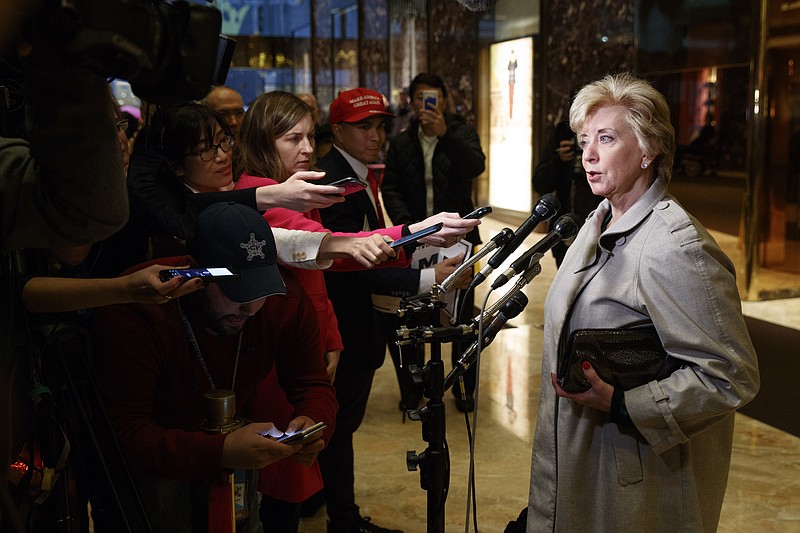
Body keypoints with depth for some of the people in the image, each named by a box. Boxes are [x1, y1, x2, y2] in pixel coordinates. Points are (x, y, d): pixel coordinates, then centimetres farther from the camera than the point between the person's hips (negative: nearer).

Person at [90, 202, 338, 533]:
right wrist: (221, 453, -46)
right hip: (152, 459, -4)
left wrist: (313, 423, -30)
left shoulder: (287, 299, -15)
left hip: (231, 442, 4)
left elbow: (313, 385, -5)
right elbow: (123, 432, -33)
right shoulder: (135, 313, -30)